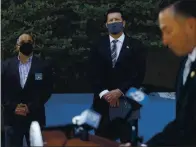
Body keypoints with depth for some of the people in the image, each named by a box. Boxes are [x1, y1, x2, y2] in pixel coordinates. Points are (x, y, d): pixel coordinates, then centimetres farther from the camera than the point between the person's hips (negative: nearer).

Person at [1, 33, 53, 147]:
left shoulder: (43, 66, 3)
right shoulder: (6, 65, 7)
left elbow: (47, 90, -1)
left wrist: (31, 107, -10)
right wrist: (13, 107, -8)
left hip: (34, 117, -1)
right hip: (13, 117, 1)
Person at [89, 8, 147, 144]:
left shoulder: (136, 46, 3)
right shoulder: (98, 46, 10)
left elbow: (139, 75, -5)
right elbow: (94, 74, 3)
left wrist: (120, 91, -14)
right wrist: (104, 93, -12)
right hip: (103, 101, 2)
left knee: (127, 140, 2)